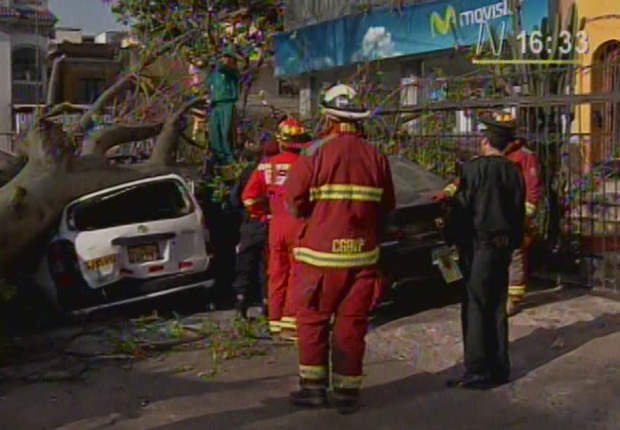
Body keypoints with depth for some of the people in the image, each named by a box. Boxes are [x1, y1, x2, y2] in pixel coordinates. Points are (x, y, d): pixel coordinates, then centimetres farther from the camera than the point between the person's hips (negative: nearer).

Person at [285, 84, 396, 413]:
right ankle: (347, 392, 16)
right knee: (352, 323, 10)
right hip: (363, 253, 3)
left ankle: (313, 386, 15)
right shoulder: (376, 157, -1)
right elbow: (387, 207, 5)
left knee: (313, 320, 12)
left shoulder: (316, 152, -10)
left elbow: (294, 202, -9)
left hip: (321, 252, -2)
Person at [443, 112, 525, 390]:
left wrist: (452, 241, -5)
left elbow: (461, 208, -12)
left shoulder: (474, 168, -11)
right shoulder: (514, 172, 9)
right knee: (497, 307, 13)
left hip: (478, 245, -6)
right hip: (504, 246, 6)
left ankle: (477, 371, -2)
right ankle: (499, 368, 19)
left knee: (475, 308, -2)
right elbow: (519, 213, 13)